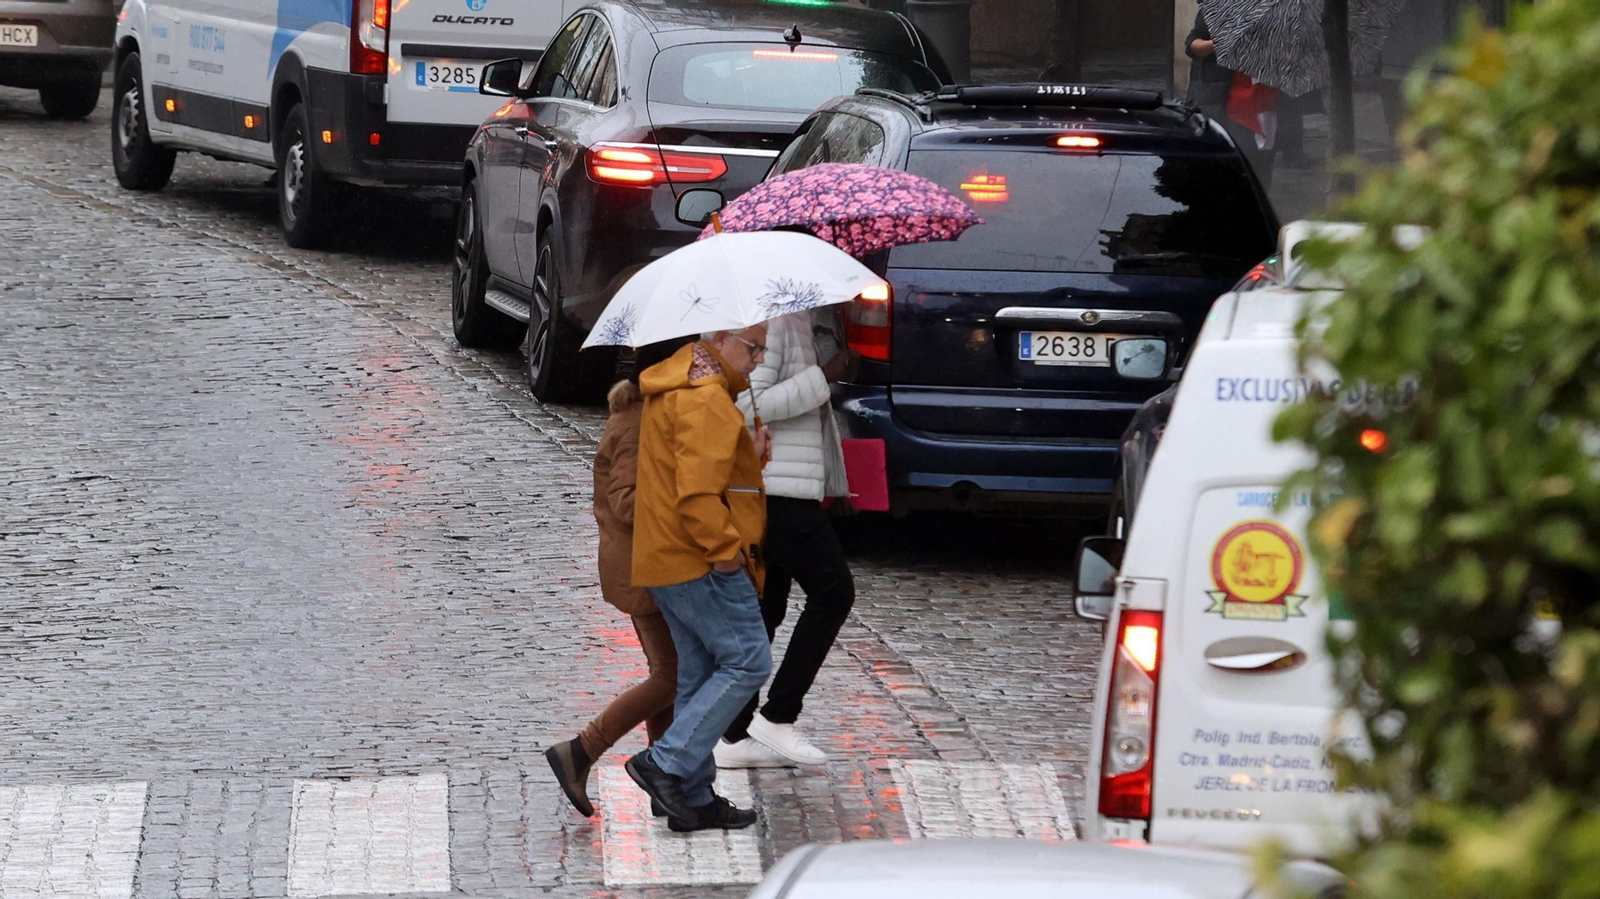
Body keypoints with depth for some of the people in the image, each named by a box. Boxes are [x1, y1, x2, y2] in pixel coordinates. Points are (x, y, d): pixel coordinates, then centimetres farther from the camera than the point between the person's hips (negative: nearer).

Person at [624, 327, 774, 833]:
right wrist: (726, 550, -19)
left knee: (699, 674, 12)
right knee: (747, 663, -8)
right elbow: (698, 491, -24)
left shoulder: (677, 389, 19)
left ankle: (695, 797, 13)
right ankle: (667, 763, -11)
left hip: (668, 563, 11)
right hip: (702, 564, -11)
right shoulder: (706, 401, -17)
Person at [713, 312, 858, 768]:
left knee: (765, 609, 11)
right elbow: (750, 407, -22)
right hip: (779, 491, -10)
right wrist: (822, 378, -20)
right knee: (833, 592, -4)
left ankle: (736, 735, 12)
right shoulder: (771, 322, -15)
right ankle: (778, 717, -3)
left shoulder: (791, 320, 17)